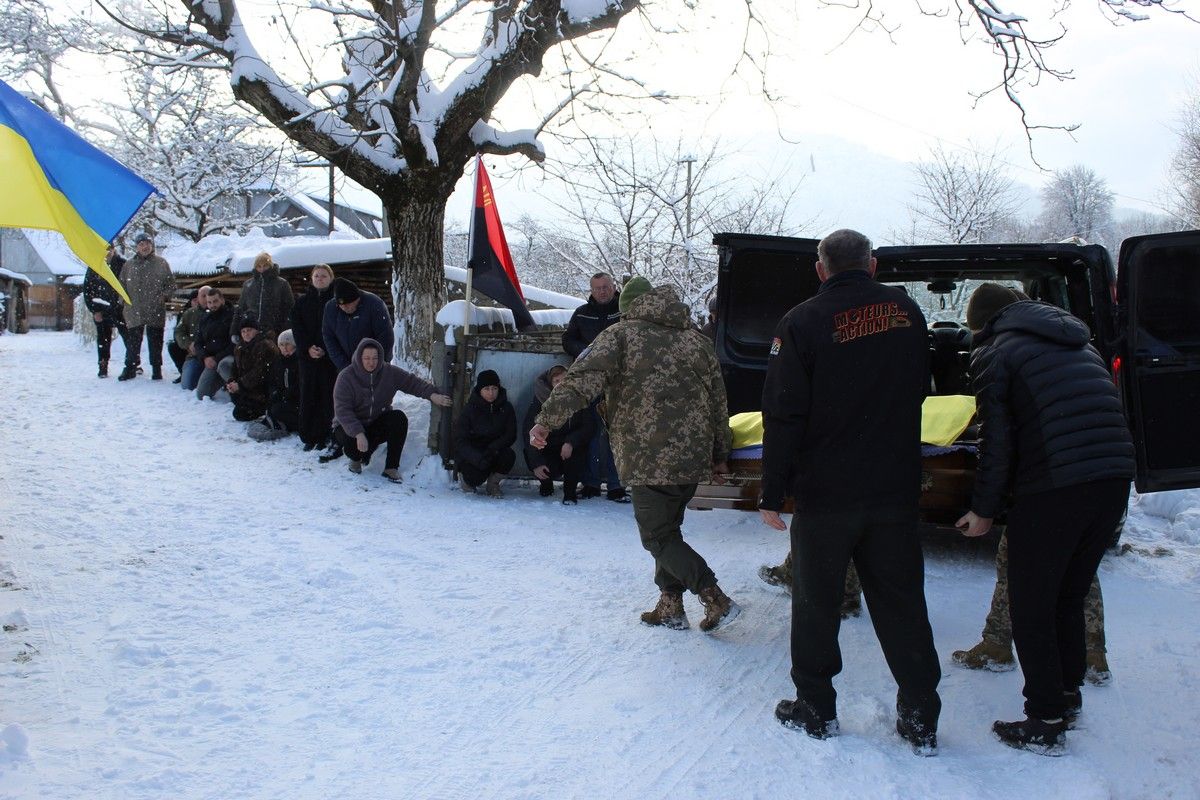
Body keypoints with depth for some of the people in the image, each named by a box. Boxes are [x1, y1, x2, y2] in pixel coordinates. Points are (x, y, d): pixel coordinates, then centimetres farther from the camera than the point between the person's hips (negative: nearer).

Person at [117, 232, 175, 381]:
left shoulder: (161, 263, 4)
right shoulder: (129, 264, 9)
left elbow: (171, 284, 8)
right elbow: (122, 285, 16)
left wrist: (164, 296, -6)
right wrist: (125, 299, 4)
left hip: (156, 312, -1)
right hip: (134, 312, 1)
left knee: (155, 341, 5)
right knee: (132, 342, 5)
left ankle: (156, 369, 14)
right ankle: (130, 368, 15)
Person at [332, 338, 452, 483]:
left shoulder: (389, 372, -8)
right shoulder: (346, 377, -19)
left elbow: (411, 382, -10)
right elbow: (342, 410, -26)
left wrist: (431, 394, -31)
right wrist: (358, 433, -40)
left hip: (377, 424, 3)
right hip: (350, 426, -3)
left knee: (399, 418, -26)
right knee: (352, 443, -36)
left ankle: (391, 467, -18)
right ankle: (357, 458, 6)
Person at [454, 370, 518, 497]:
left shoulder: (506, 408, -4)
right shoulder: (469, 410, -12)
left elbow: (510, 435, -7)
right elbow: (460, 441, -16)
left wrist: (493, 449, -26)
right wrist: (478, 458, -33)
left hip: (494, 453, 2)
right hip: (471, 456, -2)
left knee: (508, 456, -30)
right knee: (476, 477, -30)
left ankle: (493, 484, 0)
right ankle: (465, 478, 11)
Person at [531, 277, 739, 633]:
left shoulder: (620, 334, -1)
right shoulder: (696, 339, 15)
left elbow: (582, 379, -15)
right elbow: (719, 401, 17)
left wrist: (546, 420, -18)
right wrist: (720, 456, 24)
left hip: (651, 459, -6)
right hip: (694, 457, 6)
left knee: (658, 536, 2)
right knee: (667, 529, 20)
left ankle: (716, 600, -6)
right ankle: (670, 607, 21)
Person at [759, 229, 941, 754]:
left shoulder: (803, 322, -11)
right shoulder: (907, 312, 4)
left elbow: (783, 415, -13)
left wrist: (772, 492, -8)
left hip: (824, 494, -4)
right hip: (896, 490, 4)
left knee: (815, 602, 11)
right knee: (901, 602, 12)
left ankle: (815, 709, 21)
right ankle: (921, 719, 18)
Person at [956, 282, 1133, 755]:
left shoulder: (994, 353, 1)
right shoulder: (1079, 342, 23)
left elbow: (998, 441, -6)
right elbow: (1105, 412, 22)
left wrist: (983, 511, 3)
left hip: (1053, 489, -7)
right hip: (1115, 479, 7)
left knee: (1030, 608, 6)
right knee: (1069, 596, 22)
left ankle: (1046, 723, 9)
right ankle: (1068, 696, 33)